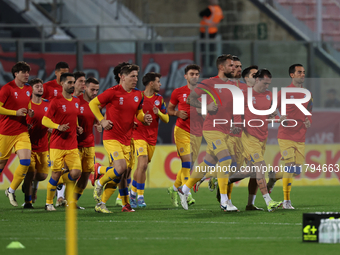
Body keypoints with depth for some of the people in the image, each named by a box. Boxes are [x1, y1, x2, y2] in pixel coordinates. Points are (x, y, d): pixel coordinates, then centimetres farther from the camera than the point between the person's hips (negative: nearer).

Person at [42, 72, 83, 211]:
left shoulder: (76, 101, 12)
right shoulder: (56, 102, -7)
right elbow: (45, 120, -7)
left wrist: (77, 128, 9)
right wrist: (58, 127, -22)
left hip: (72, 145, 5)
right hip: (57, 145, -5)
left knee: (76, 172, -8)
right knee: (56, 174, -3)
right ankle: (49, 202, 15)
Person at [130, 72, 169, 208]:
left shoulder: (159, 99, 8)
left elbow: (166, 119, 9)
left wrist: (159, 113, -11)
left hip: (152, 138, 5)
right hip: (138, 135, -5)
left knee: (142, 166, 11)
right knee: (143, 164, -20)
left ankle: (133, 193, 29)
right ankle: (140, 197, -15)